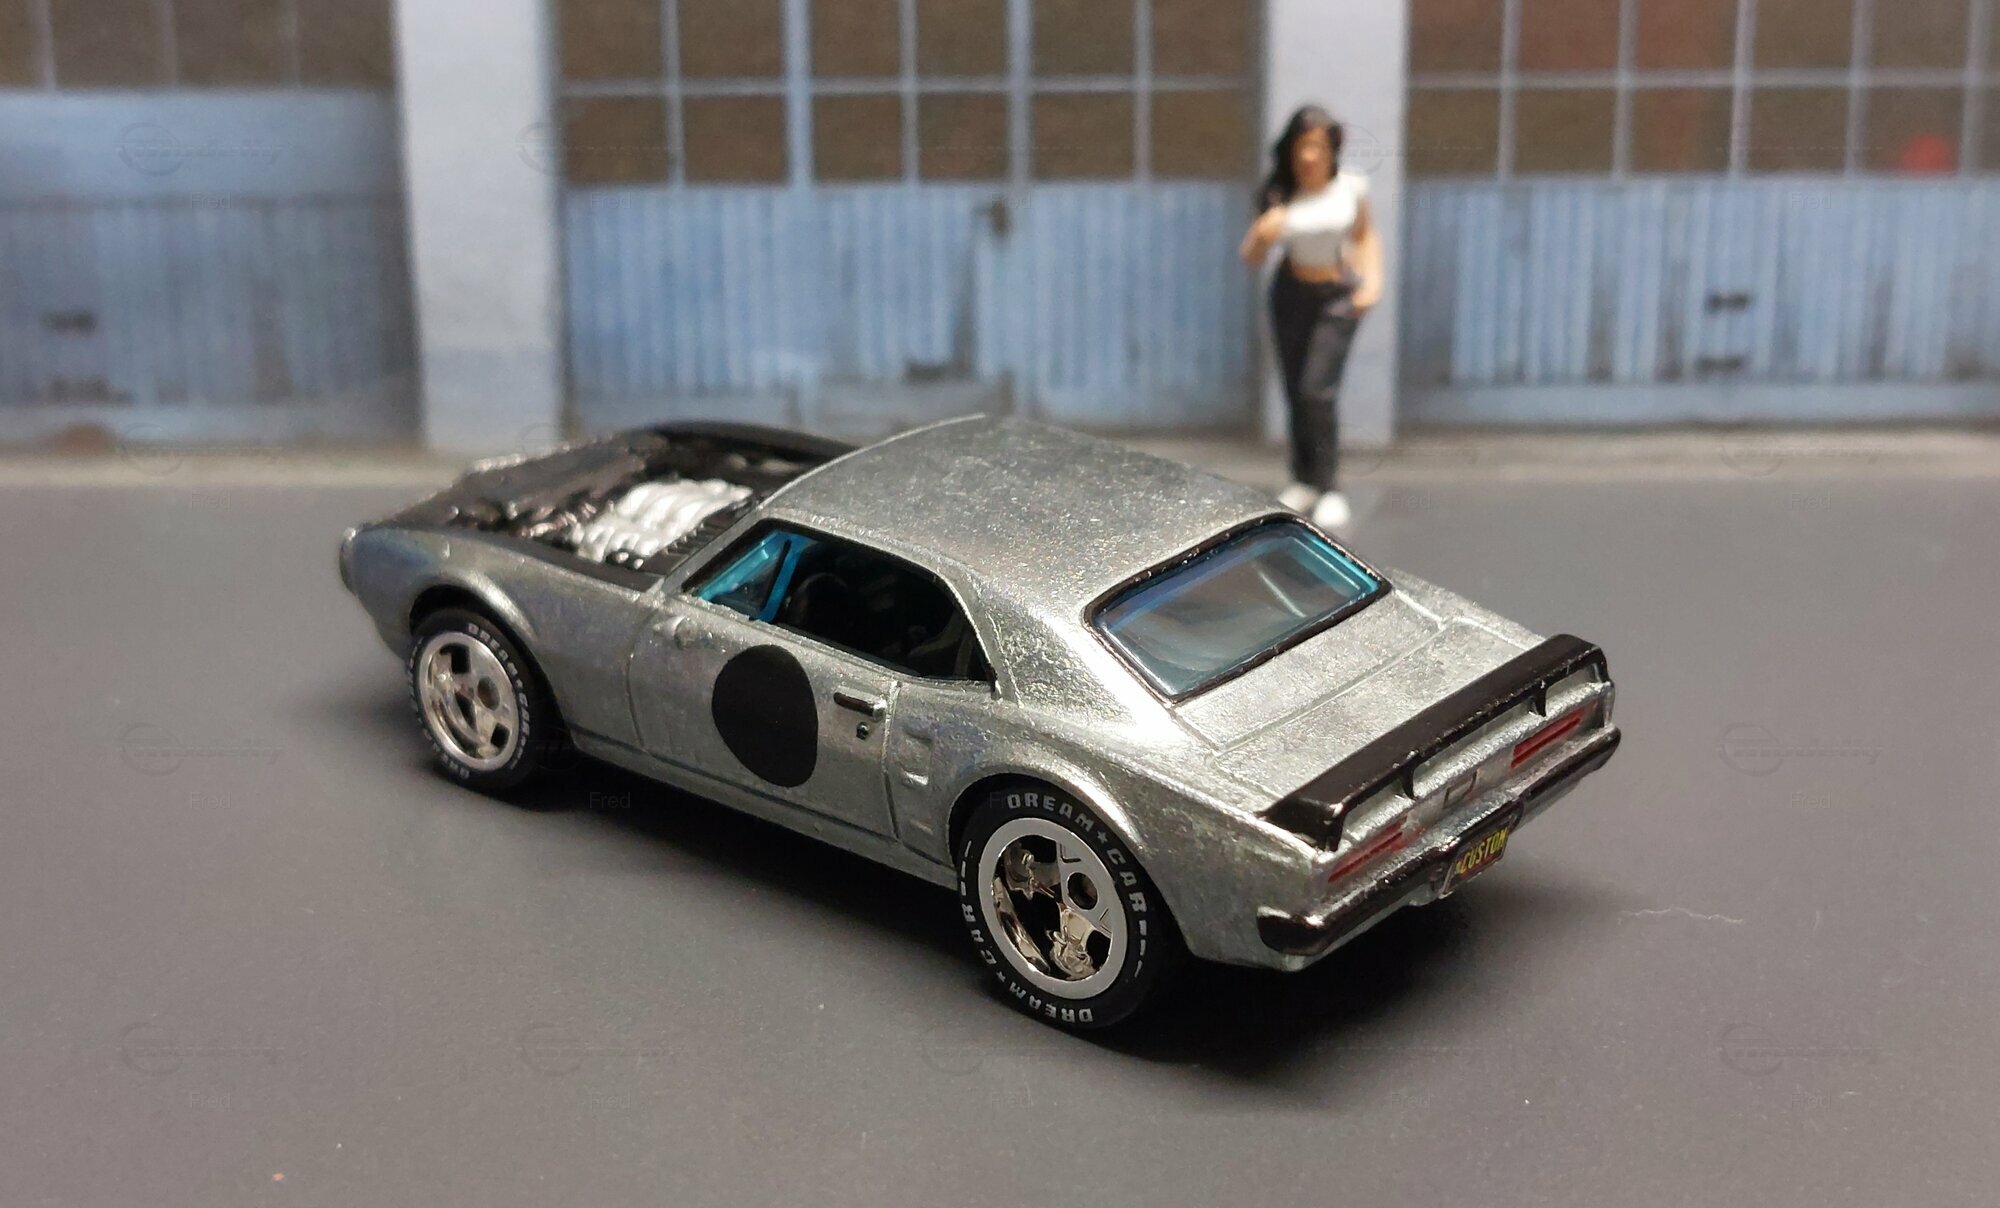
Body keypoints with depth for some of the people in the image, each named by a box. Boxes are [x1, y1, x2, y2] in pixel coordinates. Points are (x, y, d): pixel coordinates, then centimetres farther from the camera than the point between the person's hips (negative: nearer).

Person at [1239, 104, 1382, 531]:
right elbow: (1251, 258, -4)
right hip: (1292, 294, 2)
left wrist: (1373, 278, -1)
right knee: (1295, 392, 6)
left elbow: (1365, 234, 11)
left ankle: (1329, 488, -6)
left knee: (1318, 390, -15)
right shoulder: (1280, 196, -6)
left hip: (1339, 295, -2)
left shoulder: (1351, 187, -7)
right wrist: (1263, 234, -25)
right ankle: (1303, 480, 23)